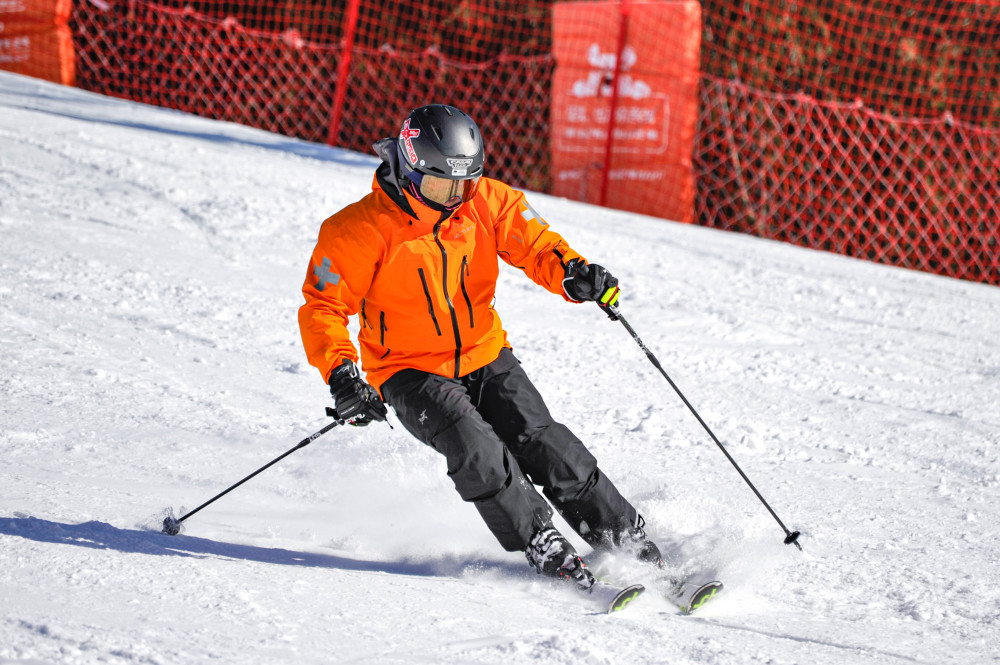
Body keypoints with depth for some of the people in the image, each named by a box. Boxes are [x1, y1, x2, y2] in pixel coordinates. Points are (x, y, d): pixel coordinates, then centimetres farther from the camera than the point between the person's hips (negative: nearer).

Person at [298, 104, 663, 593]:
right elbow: (323, 307, -15)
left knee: (540, 440, -13)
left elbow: (534, 244, -1)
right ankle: (544, 549, -20)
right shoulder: (362, 230, -17)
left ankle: (626, 538, -3)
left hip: (485, 358, 3)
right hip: (413, 372, -3)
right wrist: (341, 375, -29)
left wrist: (572, 273, -25)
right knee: (473, 444, -28)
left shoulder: (487, 202, -6)